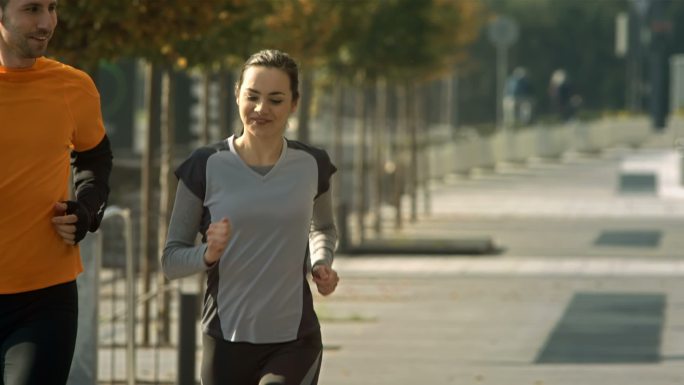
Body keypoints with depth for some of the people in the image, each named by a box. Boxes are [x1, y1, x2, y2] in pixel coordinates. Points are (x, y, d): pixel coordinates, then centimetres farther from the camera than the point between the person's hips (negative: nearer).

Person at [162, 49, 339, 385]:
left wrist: (321, 263, 3)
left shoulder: (310, 166, 2)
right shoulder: (207, 168, -4)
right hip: (227, 341, 0)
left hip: (295, 340, 0)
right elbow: (171, 260, -1)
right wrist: (208, 254, -21)